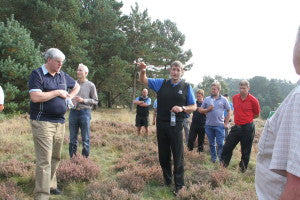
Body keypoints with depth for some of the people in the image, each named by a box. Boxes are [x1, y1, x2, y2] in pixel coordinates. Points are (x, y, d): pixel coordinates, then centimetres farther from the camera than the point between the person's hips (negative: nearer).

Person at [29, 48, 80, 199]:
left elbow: (76, 86, 31)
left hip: (60, 122, 7)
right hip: (42, 122, -7)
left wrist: (69, 97, 11)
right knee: (44, 160, -10)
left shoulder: (62, 75, 13)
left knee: (55, 158, 14)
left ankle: (50, 185, 29)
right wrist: (58, 92, -12)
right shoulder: (37, 74, -7)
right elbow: (35, 97, -20)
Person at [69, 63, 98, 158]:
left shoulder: (90, 85, 1)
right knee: (72, 138, 9)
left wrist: (83, 100, -12)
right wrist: (70, 101, 0)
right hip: (73, 112, 3)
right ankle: (72, 157, 20)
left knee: (85, 138, 2)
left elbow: (95, 101, -1)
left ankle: (85, 157, 12)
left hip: (85, 112, -3)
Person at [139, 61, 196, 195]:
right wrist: (142, 71, -14)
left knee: (177, 156, 2)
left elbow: (194, 107, 4)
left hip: (176, 126, -2)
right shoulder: (161, 83, 5)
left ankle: (179, 185, 13)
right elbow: (143, 80, 8)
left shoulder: (186, 87, 1)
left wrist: (182, 108, -16)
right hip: (161, 124, 3)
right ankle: (167, 181, 29)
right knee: (163, 156, 13)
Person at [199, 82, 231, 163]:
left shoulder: (223, 99, 2)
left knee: (220, 144, -5)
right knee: (211, 144, 12)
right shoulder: (207, 99, 8)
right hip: (209, 125, 3)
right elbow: (200, 110, 10)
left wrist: (226, 123, -1)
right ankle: (213, 159, 23)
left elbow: (229, 111, 4)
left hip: (219, 125, -3)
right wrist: (208, 109, -10)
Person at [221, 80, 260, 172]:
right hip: (236, 126, 5)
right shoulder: (235, 98, 5)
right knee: (227, 147, 6)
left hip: (247, 128, -5)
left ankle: (243, 169, 23)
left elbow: (257, 115, 2)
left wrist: (247, 118, 3)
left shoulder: (253, 100, -10)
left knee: (246, 150, 7)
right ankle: (223, 165, 19)